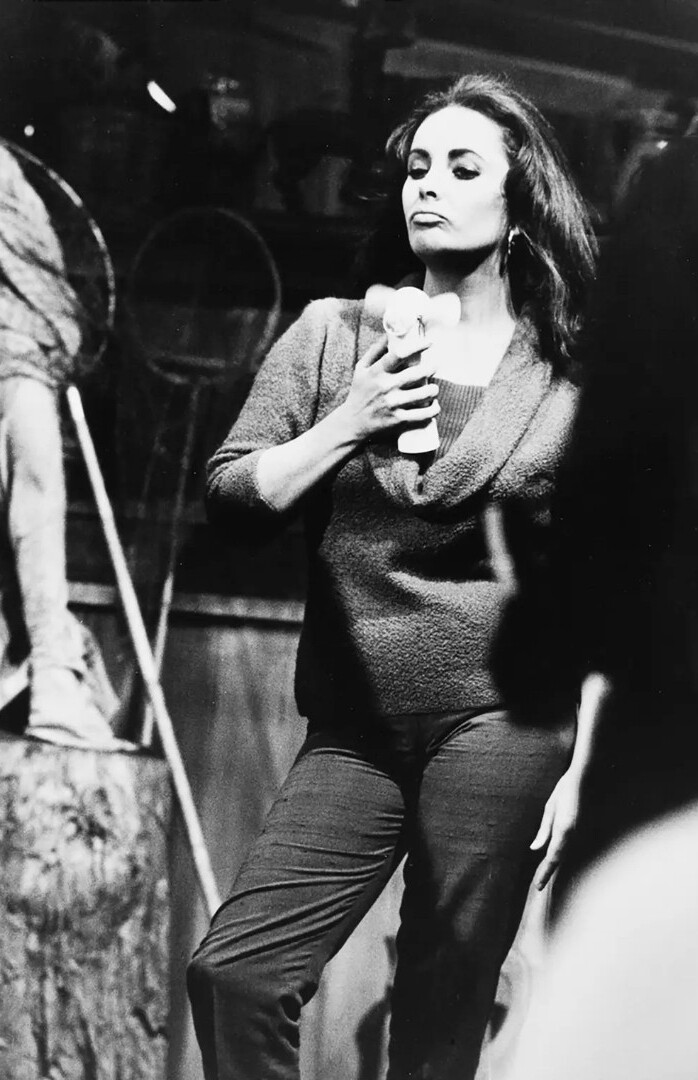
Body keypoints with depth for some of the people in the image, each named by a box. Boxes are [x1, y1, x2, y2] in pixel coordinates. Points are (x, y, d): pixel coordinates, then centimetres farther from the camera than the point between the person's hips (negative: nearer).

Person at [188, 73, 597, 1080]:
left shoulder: (574, 374, 3)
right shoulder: (332, 335, 9)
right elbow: (228, 498, 4)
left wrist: (588, 767, -2)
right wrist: (345, 430, -11)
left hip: (501, 719, -3)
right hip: (354, 729, 3)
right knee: (232, 972, -6)